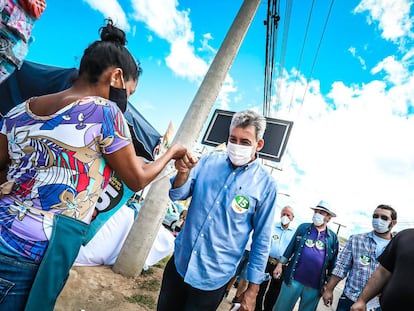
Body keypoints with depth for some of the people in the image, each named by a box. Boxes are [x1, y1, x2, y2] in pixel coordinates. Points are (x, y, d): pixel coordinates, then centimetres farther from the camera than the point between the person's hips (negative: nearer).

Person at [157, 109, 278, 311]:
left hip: (213, 277, -3)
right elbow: (177, 196, -3)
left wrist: (253, 288, -3)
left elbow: (261, 240, -6)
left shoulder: (265, 184, -12)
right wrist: (183, 173, -25)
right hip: (179, 262, 4)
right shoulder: (210, 161, -5)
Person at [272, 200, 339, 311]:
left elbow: (333, 264, 7)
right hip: (293, 279, 0)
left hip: (315, 286, 0)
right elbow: (290, 248, 6)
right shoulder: (303, 228, 3)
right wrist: (280, 265, 3)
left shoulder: (333, 238, 3)